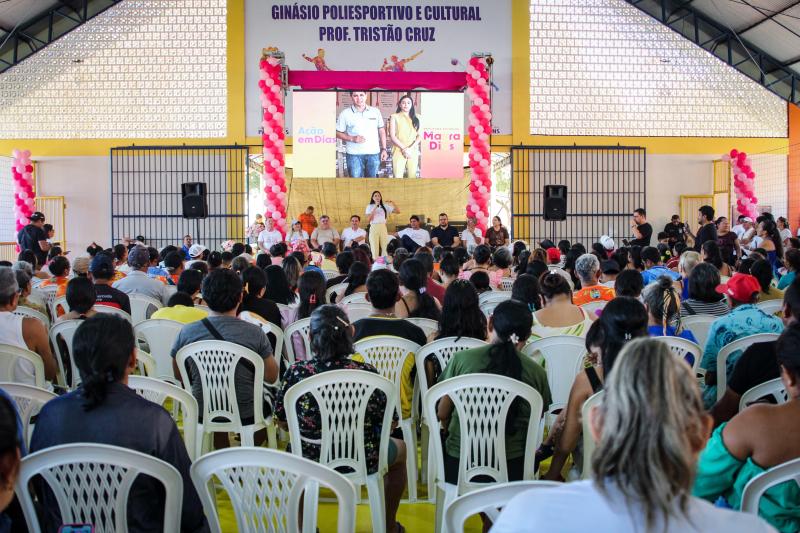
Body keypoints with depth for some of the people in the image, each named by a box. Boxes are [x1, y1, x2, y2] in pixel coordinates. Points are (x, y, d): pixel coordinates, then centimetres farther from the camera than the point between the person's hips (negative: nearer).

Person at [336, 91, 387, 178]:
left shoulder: (375, 111, 6)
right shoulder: (345, 113, -1)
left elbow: (381, 131, 13)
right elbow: (338, 133, 0)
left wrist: (384, 149, 7)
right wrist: (352, 138, -15)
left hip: (373, 153, 2)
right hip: (354, 154, -2)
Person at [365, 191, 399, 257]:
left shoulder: (385, 206, 9)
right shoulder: (370, 206, 4)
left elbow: (398, 211, 6)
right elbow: (369, 219, -10)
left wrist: (393, 203, -7)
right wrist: (375, 207, -12)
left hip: (383, 228, 2)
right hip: (374, 228, -2)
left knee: (385, 247, -1)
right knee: (375, 248, -5)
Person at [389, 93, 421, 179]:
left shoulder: (415, 118, 13)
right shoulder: (395, 117, 3)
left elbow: (419, 135, 7)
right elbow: (392, 136, -3)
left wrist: (411, 148, -10)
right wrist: (404, 148, -12)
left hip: (413, 152, 4)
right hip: (399, 151, -3)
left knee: (412, 177, 3)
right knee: (398, 177, -9)